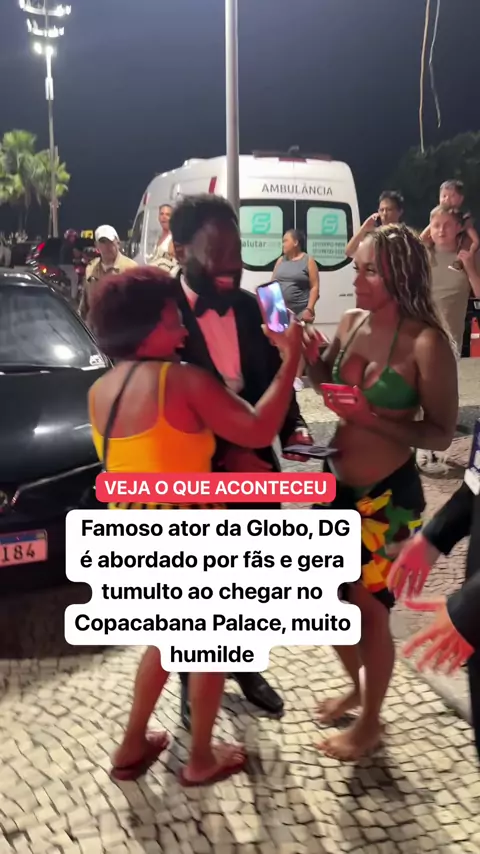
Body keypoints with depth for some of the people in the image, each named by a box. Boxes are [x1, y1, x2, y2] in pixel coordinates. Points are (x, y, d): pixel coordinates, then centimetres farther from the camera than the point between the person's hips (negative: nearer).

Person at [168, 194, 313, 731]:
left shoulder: (249, 306, 1)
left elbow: (272, 379, 6)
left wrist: (292, 426, -13)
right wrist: (223, 453, -26)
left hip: (254, 468, 5)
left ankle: (245, 665, 45)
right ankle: (194, 680, 40)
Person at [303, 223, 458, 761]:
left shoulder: (426, 342, -18)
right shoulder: (351, 323, 0)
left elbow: (441, 434, -16)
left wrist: (374, 420, -27)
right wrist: (311, 357, -5)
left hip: (388, 497, -7)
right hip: (336, 484, 7)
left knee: (370, 611, 8)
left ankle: (370, 722, 32)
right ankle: (355, 687, 46)